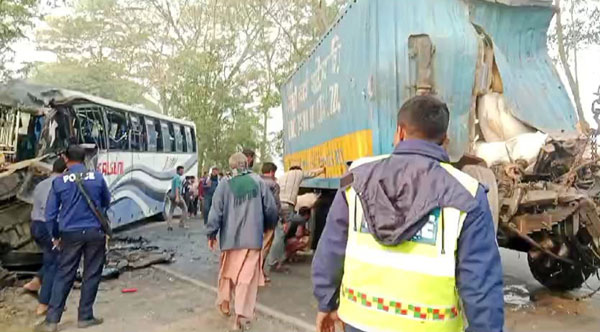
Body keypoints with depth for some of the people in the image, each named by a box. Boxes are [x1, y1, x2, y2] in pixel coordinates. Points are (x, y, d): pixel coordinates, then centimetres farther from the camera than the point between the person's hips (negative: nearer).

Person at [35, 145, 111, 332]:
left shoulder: (59, 182, -3)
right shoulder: (97, 177, -2)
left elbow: (50, 213, 1)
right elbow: (106, 203, 15)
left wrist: (56, 235, 16)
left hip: (70, 234, 1)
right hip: (95, 232, 0)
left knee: (64, 276, 10)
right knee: (92, 274, 9)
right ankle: (85, 317, 16)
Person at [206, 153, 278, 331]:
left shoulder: (225, 184, -3)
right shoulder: (258, 181, -2)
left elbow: (216, 211, -4)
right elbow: (271, 208, 0)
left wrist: (211, 233, 7)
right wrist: (268, 226, 19)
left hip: (230, 237, 1)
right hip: (252, 237, -1)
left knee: (228, 271, 21)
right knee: (247, 276, 2)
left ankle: (224, 303, 36)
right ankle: (240, 315, -1)